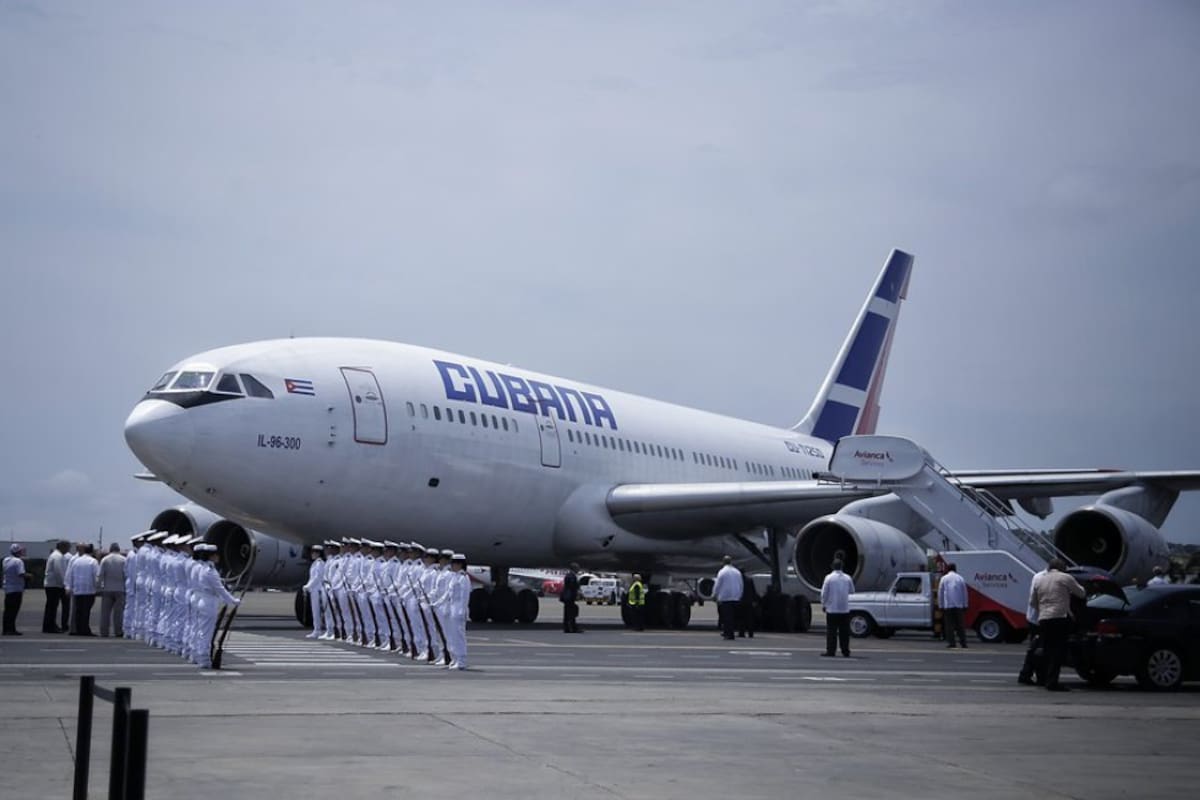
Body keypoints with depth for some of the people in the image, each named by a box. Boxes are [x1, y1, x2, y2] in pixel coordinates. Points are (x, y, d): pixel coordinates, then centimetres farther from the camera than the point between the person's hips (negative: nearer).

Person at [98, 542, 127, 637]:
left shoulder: (105, 560, 2)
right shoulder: (123, 560, -2)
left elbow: (100, 575, -2)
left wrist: (101, 586, 5)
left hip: (107, 589, 1)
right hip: (120, 589, -1)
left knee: (105, 611, 5)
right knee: (118, 611, 1)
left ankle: (104, 632, 5)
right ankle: (118, 631, -1)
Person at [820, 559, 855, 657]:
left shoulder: (829, 578, -8)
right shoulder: (847, 578, 0)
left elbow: (824, 593, -6)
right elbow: (852, 590, 15)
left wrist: (823, 604, 7)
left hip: (832, 609, -3)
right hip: (845, 609, 3)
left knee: (831, 631, 1)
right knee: (844, 632, 7)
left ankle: (831, 651, -1)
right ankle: (845, 651, 8)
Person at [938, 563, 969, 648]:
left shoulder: (944, 578, 2)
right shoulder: (960, 578, 6)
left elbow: (940, 593, 3)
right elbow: (964, 593, 9)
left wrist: (941, 605, 9)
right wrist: (965, 605, 16)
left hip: (947, 606, -2)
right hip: (959, 606, 2)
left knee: (949, 625, 0)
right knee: (960, 625, 6)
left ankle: (951, 643, -5)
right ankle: (963, 643, 4)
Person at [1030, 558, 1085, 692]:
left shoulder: (1039, 581, 17)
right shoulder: (1065, 578, 1)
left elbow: (1033, 602, 20)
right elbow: (1081, 593, 8)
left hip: (1043, 619, 5)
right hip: (1060, 617, -5)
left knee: (1049, 651, 12)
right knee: (1058, 650, -6)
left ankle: (1048, 680, 11)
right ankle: (1052, 681, -14)